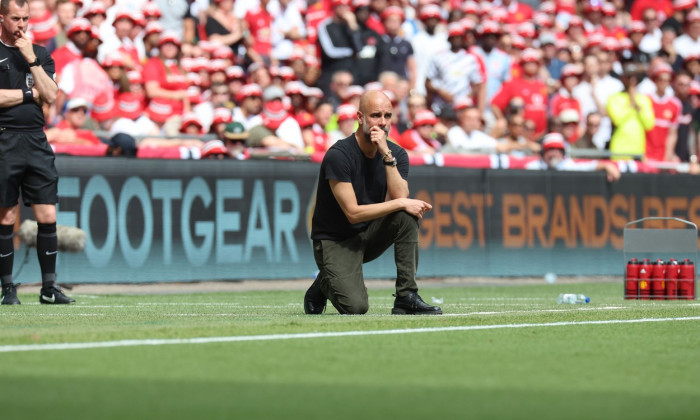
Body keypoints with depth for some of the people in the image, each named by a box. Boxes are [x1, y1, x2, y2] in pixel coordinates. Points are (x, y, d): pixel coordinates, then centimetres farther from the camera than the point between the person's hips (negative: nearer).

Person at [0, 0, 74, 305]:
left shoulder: (40, 54, 15)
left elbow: (50, 96, 1)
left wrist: (31, 59, -5)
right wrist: (29, 93, -2)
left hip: (36, 140, 4)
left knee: (47, 216, -2)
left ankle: (49, 287, 4)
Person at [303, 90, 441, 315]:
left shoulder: (396, 154, -2)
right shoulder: (338, 155, -21)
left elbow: (400, 197, -19)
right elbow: (353, 213, -23)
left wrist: (386, 155, -26)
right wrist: (401, 203, -21)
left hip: (370, 236, 6)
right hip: (335, 240, -6)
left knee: (408, 216, -23)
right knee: (355, 306, -25)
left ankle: (406, 297, -16)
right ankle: (323, 286, 11)